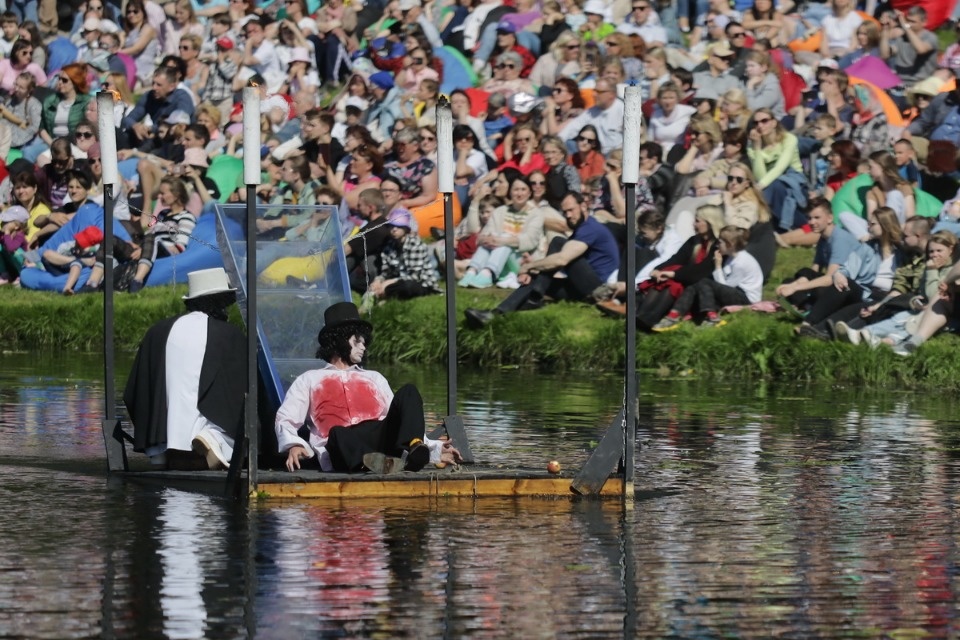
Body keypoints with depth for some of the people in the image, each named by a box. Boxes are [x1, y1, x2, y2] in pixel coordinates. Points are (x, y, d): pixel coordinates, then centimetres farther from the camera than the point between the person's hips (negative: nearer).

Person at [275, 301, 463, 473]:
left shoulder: (374, 379, 37)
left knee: (408, 392, -18)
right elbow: (286, 420, 13)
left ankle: (414, 450, -44)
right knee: (337, 433, -38)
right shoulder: (310, 380, 27)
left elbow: (397, 418, 29)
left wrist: (435, 450, 13)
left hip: (383, 439, 4)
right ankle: (378, 462, -64)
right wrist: (294, 445, -12)